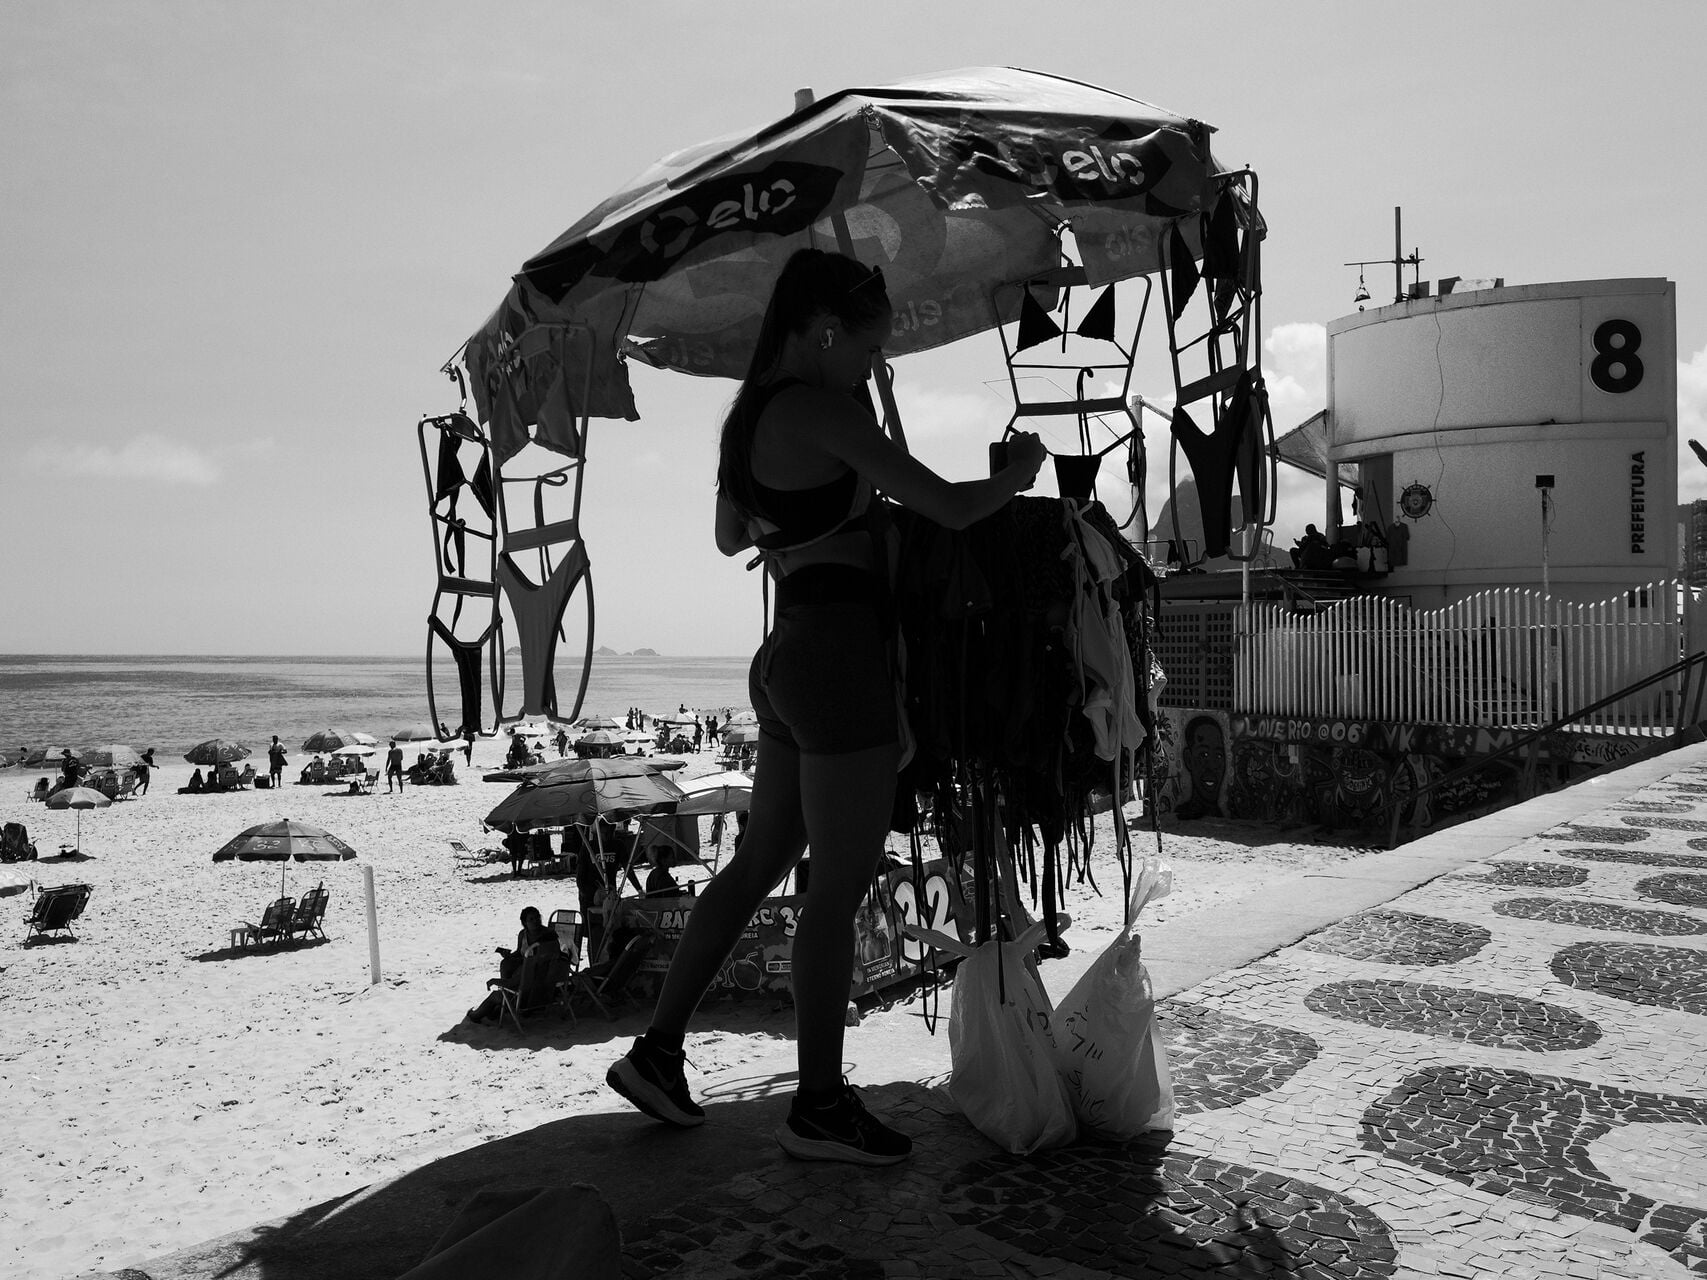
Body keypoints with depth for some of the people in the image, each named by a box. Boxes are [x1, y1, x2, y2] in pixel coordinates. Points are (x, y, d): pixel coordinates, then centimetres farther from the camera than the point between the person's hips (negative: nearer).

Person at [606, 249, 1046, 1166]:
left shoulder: (747, 416, 14)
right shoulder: (821, 408, -13)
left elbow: (729, 536, 30)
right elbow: (951, 508, -15)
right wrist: (1015, 472, 4)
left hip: (788, 657, 10)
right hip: (840, 654, -9)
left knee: (760, 862, 17)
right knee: (840, 885, -1)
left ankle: (657, 1051, 25)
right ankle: (820, 1106, 10)